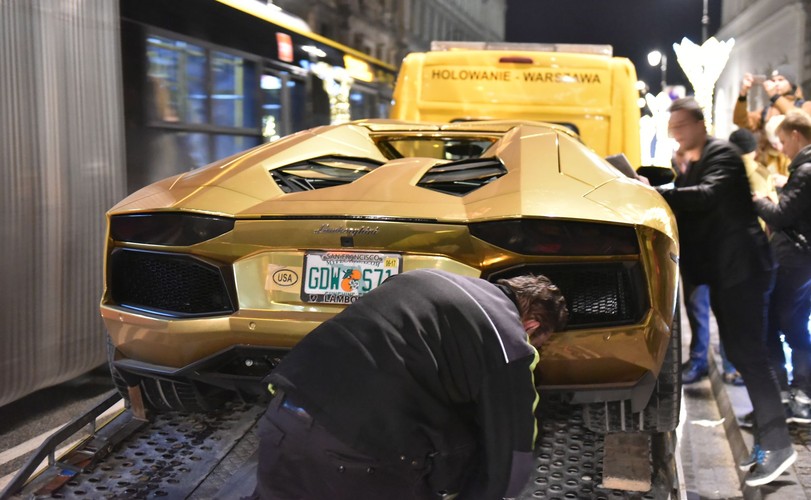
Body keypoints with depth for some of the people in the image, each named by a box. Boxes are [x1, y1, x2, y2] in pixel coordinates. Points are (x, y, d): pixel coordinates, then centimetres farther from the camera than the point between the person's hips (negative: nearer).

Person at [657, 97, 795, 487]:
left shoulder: (721, 154, -9)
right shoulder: (691, 165, 18)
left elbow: (709, 195, -27)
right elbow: (686, 210, 16)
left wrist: (658, 193, -34)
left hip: (741, 266, -9)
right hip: (721, 268, 10)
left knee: (747, 351, -13)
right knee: (736, 348, 14)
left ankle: (777, 444, -10)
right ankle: (765, 419, 26)